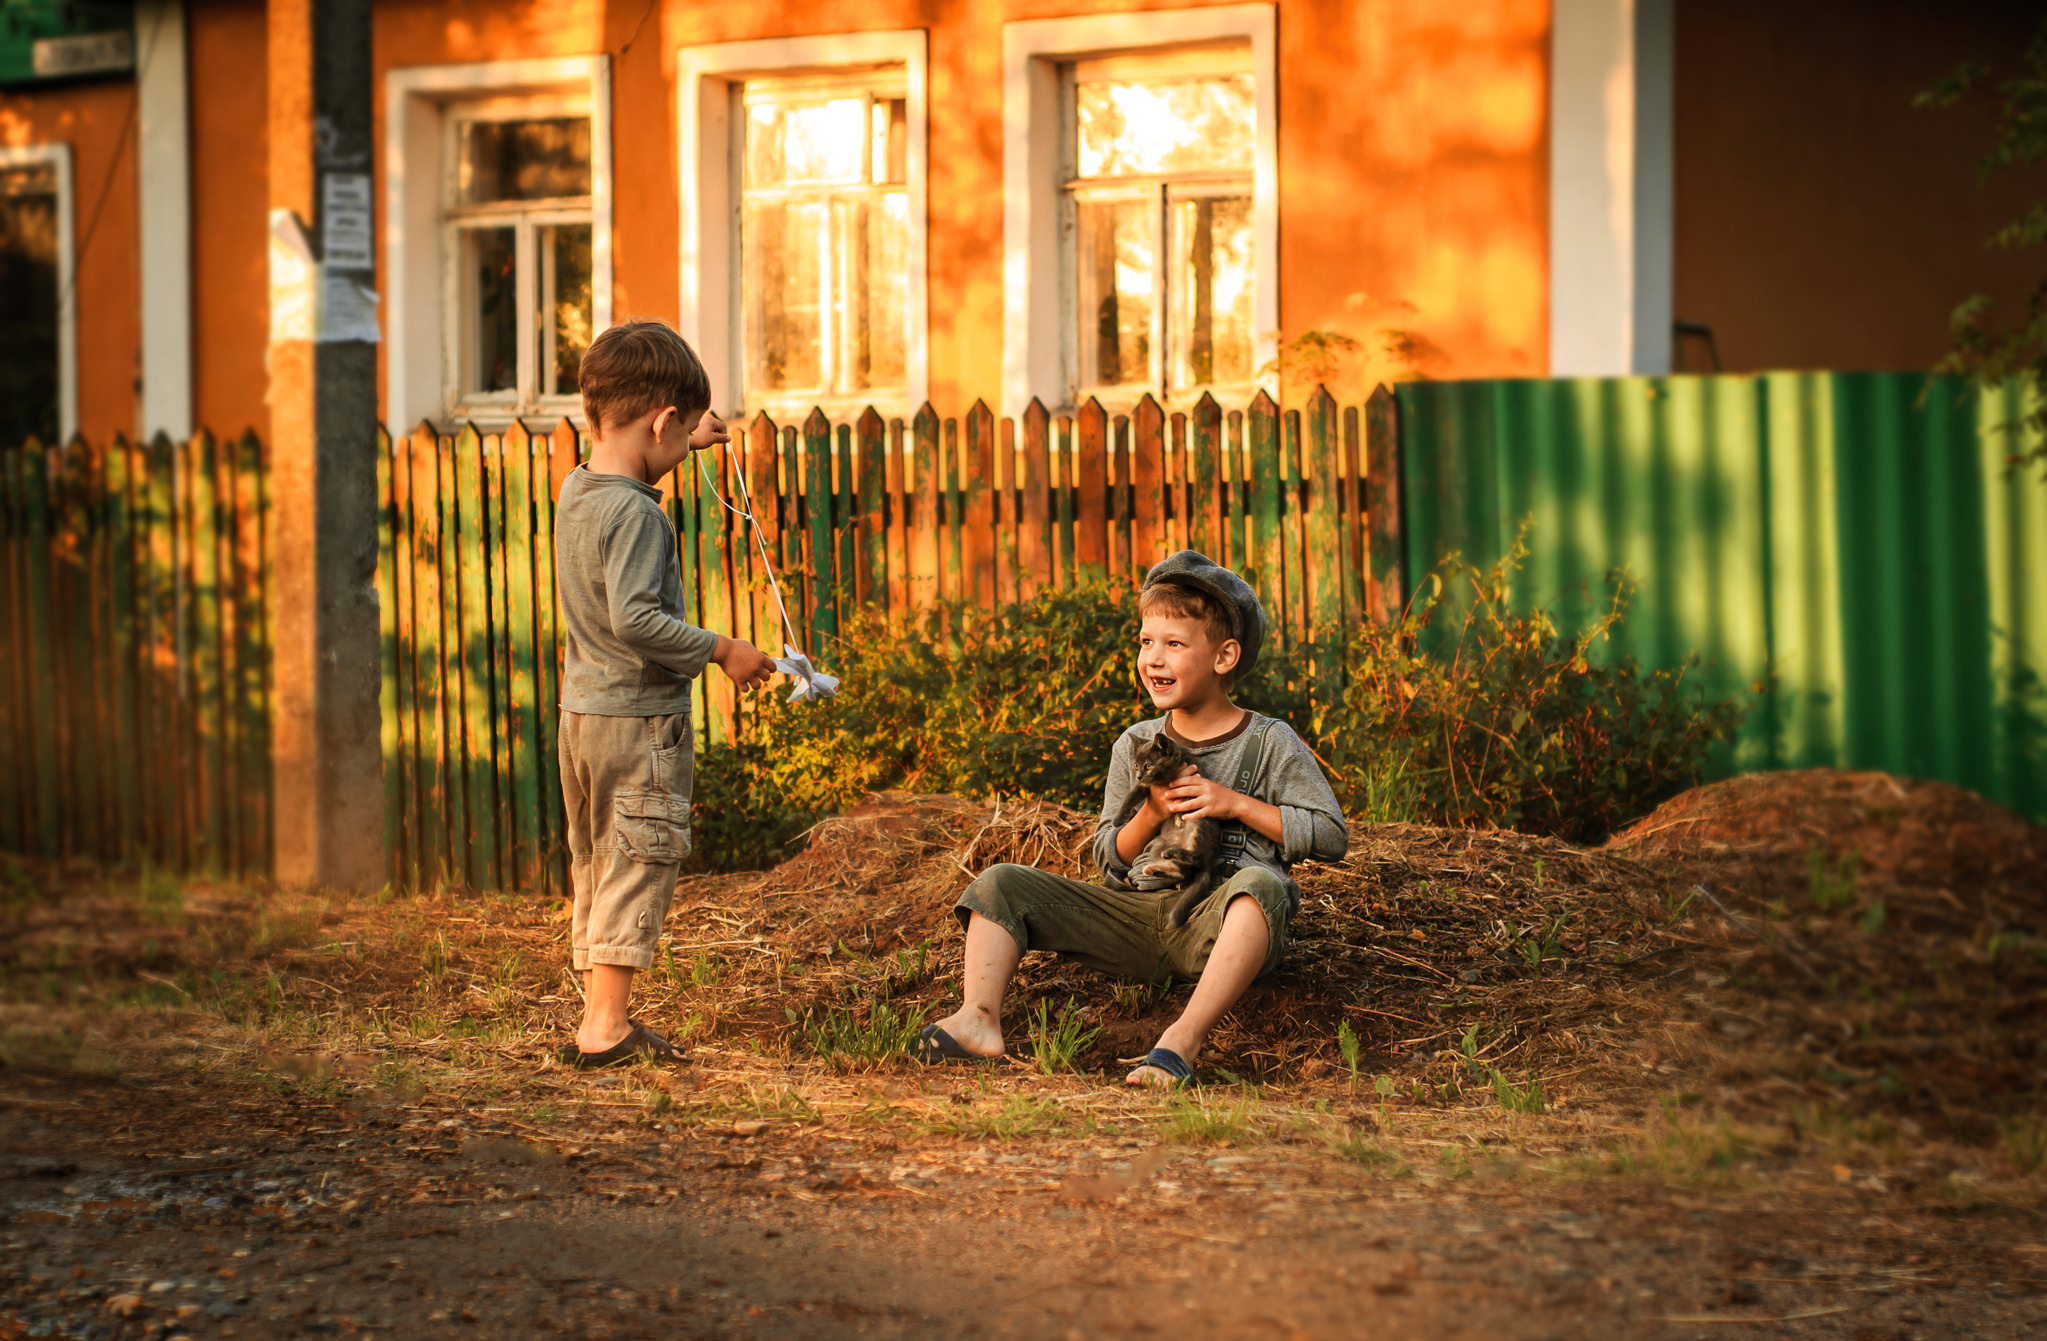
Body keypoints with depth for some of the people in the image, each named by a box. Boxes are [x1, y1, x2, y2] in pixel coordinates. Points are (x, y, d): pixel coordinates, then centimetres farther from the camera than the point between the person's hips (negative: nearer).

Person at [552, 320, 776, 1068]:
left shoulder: (575, 490, 8)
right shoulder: (637, 514, -20)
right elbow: (634, 619, -27)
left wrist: (686, 445, 39)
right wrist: (718, 650, -19)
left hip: (581, 714, 9)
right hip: (641, 719, -9)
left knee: (595, 868, 14)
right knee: (640, 866, -5)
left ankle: (601, 1014, 19)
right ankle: (605, 1027, -8)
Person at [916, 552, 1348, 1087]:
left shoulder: (1270, 744, 3)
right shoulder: (1136, 746, 14)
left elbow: (1330, 836, 0)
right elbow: (1108, 858, 16)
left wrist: (1235, 804, -8)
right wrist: (1151, 814, -5)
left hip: (1215, 924, -4)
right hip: (1136, 916, 4)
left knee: (1261, 884, -40)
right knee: (1000, 883, -6)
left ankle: (1184, 1037, -49)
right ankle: (979, 1018, -29)